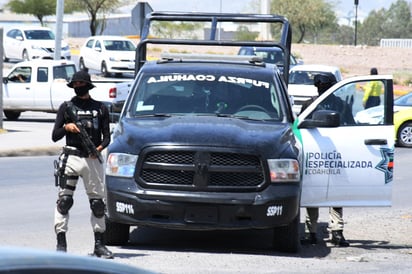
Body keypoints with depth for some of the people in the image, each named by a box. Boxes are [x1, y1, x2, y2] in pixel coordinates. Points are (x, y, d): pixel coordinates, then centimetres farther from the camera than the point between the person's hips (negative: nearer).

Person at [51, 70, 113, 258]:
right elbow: (54, 136, 7)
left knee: (98, 203, 2)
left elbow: (107, 136, 11)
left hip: (93, 159, 1)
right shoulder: (66, 107, 11)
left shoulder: (100, 108, 13)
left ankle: (99, 244, 8)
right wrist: (66, 127, -12)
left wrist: (100, 147, -9)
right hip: (71, 158, -1)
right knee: (64, 201, -9)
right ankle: (61, 244, -8)